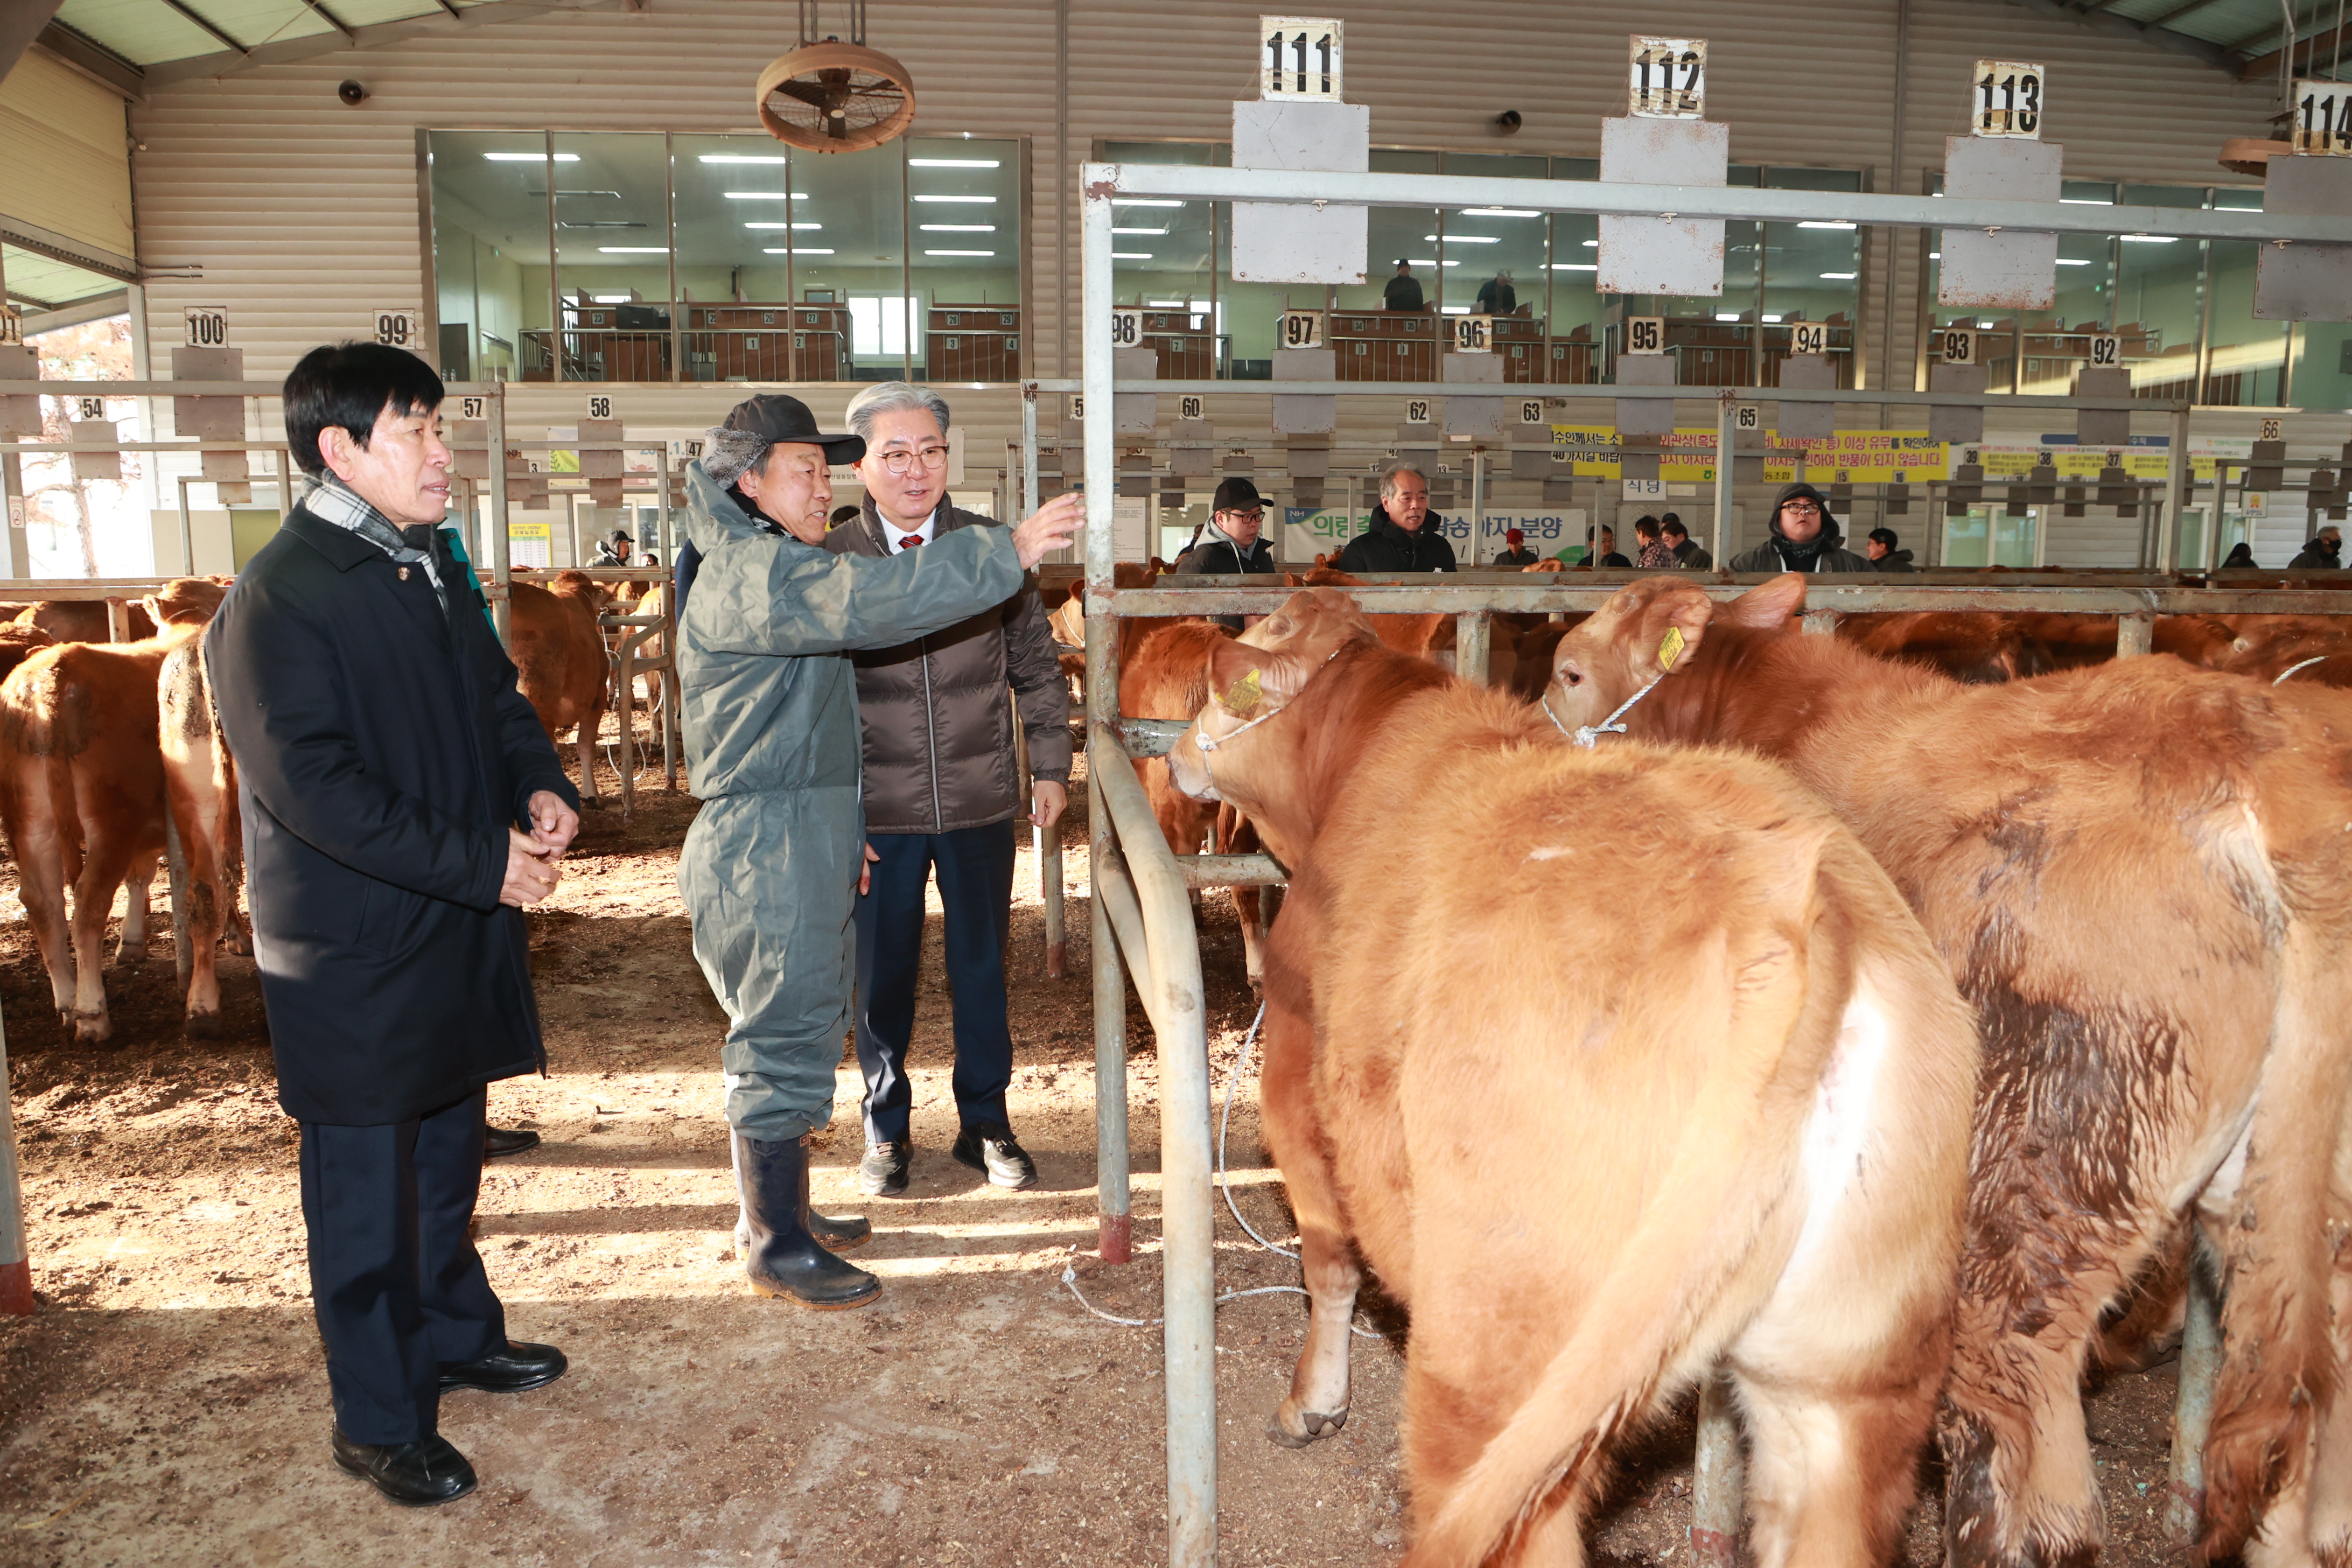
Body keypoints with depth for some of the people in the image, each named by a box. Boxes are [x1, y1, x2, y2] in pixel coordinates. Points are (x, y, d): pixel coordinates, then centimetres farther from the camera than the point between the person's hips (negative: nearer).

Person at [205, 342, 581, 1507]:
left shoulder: (430, 565, 9)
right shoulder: (277, 599, -18)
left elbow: (496, 697, 17)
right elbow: (316, 791, -23)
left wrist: (541, 786, -3)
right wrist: (484, 865, -22)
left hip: (457, 929, 8)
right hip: (355, 951, -8)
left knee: (447, 1153, 22)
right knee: (366, 1189, 6)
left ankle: (454, 1335, 41)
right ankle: (379, 1422, 22)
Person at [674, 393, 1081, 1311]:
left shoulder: (777, 569, 20)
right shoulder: (747, 574, -15)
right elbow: (866, 602, -32)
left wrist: (838, 830, 26)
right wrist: (1009, 552, -31)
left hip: (805, 839, 11)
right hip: (764, 847, -11)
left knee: (801, 1027, 17)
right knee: (785, 1038, -4)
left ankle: (780, 1209, 30)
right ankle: (776, 1250, 8)